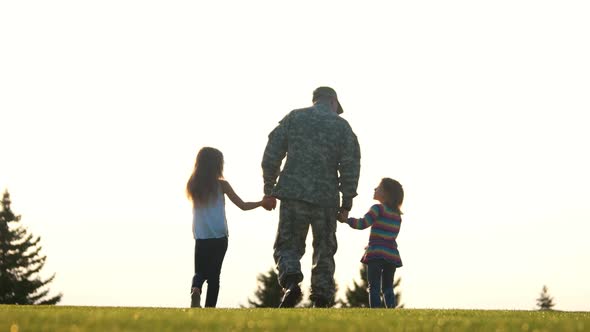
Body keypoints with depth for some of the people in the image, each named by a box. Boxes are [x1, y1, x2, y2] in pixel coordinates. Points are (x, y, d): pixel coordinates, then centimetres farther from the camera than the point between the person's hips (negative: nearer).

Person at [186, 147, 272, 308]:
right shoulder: (221, 185, -4)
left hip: (200, 238, 2)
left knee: (200, 272, 11)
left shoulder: (193, 186, 4)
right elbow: (243, 205, 0)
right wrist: (262, 203, 15)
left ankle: (195, 290, -21)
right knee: (214, 274, 5)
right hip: (219, 237, -2)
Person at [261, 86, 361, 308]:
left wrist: (269, 189, 10)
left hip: (293, 194, 0)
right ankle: (322, 299, 5)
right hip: (326, 198, 0)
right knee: (324, 250, 12)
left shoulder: (293, 118, 9)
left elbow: (271, 155, 4)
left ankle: (291, 281, -21)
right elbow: (350, 166, 1)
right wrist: (347, 202, 5)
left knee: (288, 245, 6)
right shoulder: (342, 126, 8)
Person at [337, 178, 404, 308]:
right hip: (392, 255, 6)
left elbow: (362, 224, -15)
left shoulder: (378, 208, -7)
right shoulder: (397, 214, 14)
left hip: (376, 254, -6)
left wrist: (346, 219, -4)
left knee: (374, 288, -5)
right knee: (388, 288, 12)